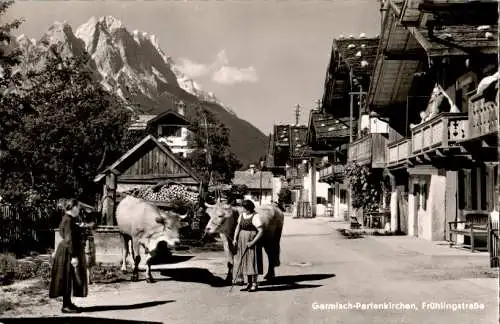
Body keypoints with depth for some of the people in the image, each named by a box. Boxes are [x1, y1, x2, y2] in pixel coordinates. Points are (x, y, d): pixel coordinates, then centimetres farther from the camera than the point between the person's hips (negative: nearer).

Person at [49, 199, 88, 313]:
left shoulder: (69, 219, 13)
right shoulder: (68, 221, -18)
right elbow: (69, 239, -23)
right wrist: (74, 256, -24)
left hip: (68, 252, 10)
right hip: (68, 253, -10)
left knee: (70, 279, 15)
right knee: (68, 278, -5)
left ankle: (68, 303, 22)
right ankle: (66, 306, 0)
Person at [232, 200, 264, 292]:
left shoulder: (255, 217, -13)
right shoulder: (242, 215, 8)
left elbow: (261, 232, -17)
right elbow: (238, 227, 12)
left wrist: (252, 242, -20)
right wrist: (235, 239, -1)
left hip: (252, 241, -7)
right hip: (242, 242, 7)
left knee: (252, 262, -3)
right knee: (244, 262, 10)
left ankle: (254, 284, 6)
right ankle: (249, 283, 19)